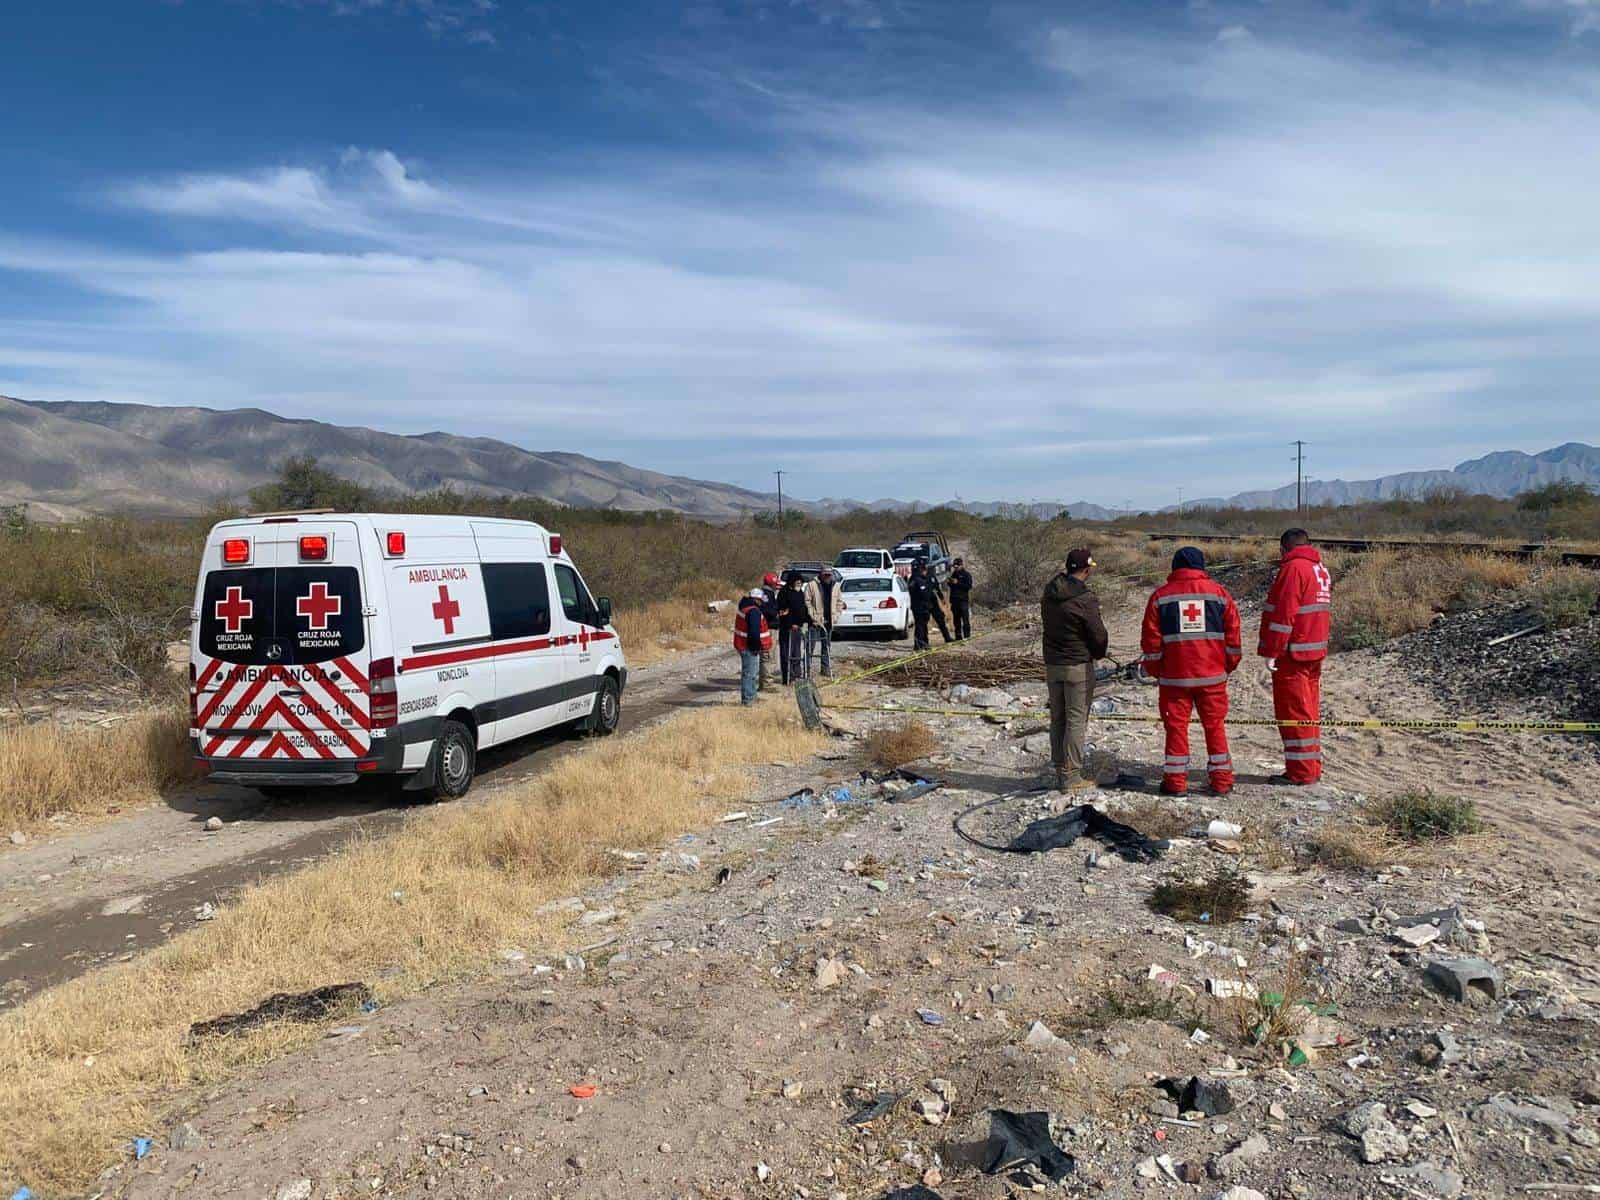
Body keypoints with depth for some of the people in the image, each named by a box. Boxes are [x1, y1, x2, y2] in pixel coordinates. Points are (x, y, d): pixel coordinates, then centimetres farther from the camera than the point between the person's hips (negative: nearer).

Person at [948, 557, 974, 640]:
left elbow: (969, 586, -10)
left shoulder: (967, 574, 0)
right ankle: (958, 636, 11)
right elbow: (950, 585, 25)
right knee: (956, 619, 6)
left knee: (965, 619, -9)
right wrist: (950, 582, 2)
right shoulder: (954, 574, 16)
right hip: (954, 600, 6)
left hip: (963, 600, -6)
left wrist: (957, 583, -14)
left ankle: (967, 636, -7)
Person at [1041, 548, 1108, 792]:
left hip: (1052, 664, 7)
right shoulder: (1085, 599, -18)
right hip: (1078, 666, -7)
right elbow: (1099, 636, -11)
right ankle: (1071, 776, 0)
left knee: (1057, 719, 13)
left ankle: (1060, 770, 20)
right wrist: (1099, 653, 9)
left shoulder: (1049, 593, 3)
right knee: (1076, 720, -1)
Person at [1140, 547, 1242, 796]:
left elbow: (1151, 638, 1)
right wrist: (1229, 665, 15)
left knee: (1176, 727, 5)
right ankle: (1221, 781, 14)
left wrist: (1154, 670, 11)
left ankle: (1175, 782, 8)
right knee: (1215, 726, 10)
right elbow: (1232, 634, 5)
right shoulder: (1219, 592, 4)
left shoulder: (1160, 595, 1)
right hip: (1213, 674, 1)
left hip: (1174, 675, -1)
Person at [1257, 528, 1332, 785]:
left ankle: (1300, 772, -1)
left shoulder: (1293, 568, -14)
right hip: (1315, 652, 9)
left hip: (1292, 654, -9)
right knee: (1309, 711, 15)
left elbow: (1282, 614, -19)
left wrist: (1271, 652, -17)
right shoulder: (1321, 569, 15)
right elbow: (1324, 611, 20)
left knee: (1293, 711, -4)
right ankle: (1312, 767, 21)